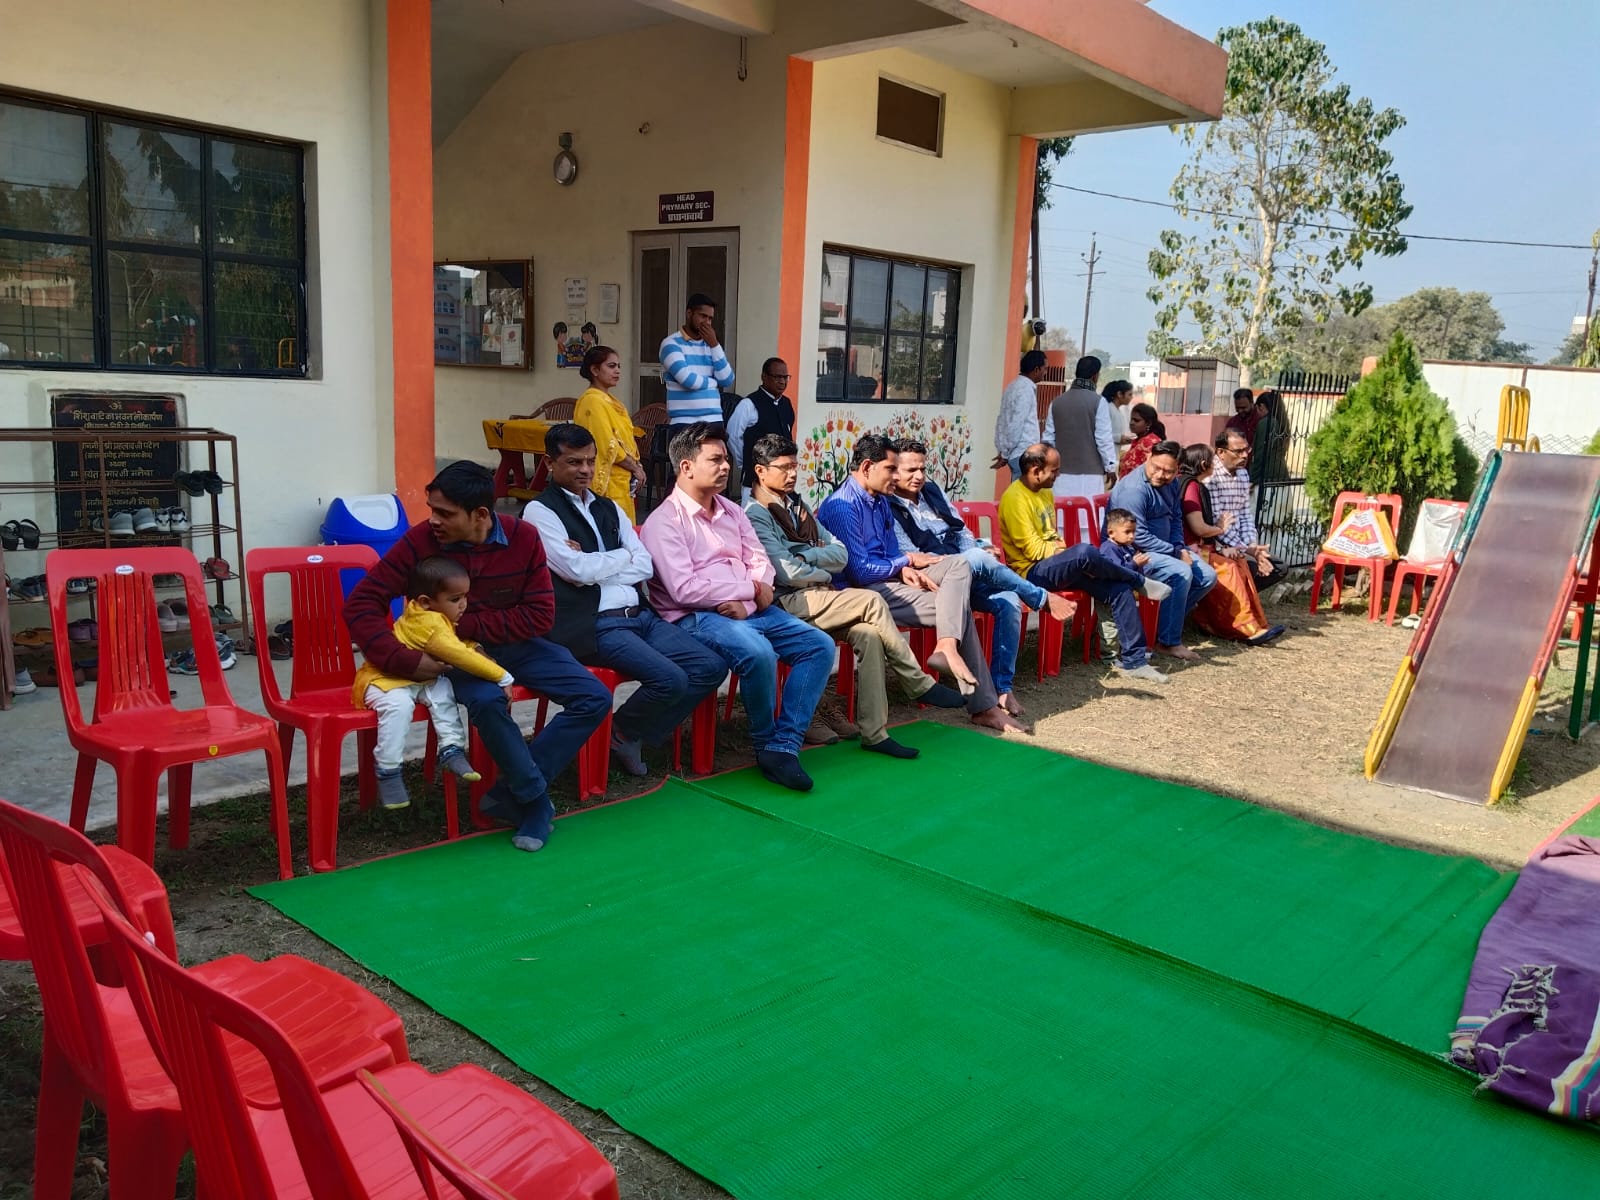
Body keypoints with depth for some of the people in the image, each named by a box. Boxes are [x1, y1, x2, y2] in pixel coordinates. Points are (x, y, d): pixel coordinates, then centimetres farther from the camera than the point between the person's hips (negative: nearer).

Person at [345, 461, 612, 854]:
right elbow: (361, 604, -16)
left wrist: (466, 623, -19)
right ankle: (536, 800, -13)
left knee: (595, 699, -12)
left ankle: (511, 792, -6)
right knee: (487, 702, -36)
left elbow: (540, 615, -10)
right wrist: (406, 661, -28)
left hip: (516, 645, 4)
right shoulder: (420, 540, -16)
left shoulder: (523, 537, -11)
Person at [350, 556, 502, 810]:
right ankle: (387, 771, -25)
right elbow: (459, 656, -34)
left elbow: (465, 649, 8)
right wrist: (503, 677, -31)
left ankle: (452, 748, -13)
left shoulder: (438, 618, 2)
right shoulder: (428, 623, -29)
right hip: (380, 680, -9)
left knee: (442, 690, -15)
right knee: (399, 705, -34)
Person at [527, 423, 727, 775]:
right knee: (670, 680, -25)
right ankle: (621, 732, 7)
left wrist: (595, 567, -6)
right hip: (594, 625, -7)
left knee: (711, 667, -5)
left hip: (640, 615, 8)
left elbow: (646, 566, 8)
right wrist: (624, 555, 2)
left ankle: (632, 734, 9)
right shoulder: (540, 511, -2)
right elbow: (578, 571, -14)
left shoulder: (609, 507, 19)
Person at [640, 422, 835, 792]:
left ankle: (784, 746, -13)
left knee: (820, 645, -9)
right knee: (758, 653, -34)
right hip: (697, 618, -8)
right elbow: (685, 589, -16)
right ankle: (765, 744, -7)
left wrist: (745, 601, -9)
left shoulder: (731, 510, 17)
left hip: (751, 609, 8)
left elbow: (760, 562, 13)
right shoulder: (664, 521, -6)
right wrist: (750, 588, -11)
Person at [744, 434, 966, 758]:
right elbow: (788, 573, -15)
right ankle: (920, 685, -9)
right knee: (872, 601, -22)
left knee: (868, 634, -22)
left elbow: (841, 554, 11)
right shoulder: (755, 515, -5)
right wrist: (824, 575, 1)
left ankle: (874, 733, -20)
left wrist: (805, 556, -6)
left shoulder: (796, 505, 19)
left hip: (817, 597, 7)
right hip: (789, 603, -7)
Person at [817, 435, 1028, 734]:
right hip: (866, 590, -9)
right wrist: (907, 561, -7)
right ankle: (982, 706, -14)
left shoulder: (880, 501, 13)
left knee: (959, 564, -8)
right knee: (957, 606, -15)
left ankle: (947, 646, -25)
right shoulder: (842, 506, -16)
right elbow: (859, 572, -21)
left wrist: (906, 570, -6)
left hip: (889, 575, 9)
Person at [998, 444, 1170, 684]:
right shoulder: (1015, 498, -13)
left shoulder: (1045, 493, 16)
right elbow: (1032, 549, -17)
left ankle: (1133, 660, -5)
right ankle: (1139, 581, -7)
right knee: (1085, 552, -35)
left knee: (1119, 588, -10)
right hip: (1032, 572, -9)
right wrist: (1071, 554, -10)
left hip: (1055, 566, 9)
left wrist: (1066, 552, 1)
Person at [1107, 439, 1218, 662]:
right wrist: (1176, 552, -18)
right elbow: (1138, 537, -25)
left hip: (1164, 549, 9)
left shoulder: (1171, 484, 7)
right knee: (1180, 573, -30)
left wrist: (1181, 547, -1)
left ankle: (1168, 621, 15)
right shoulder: (1133, 488, -22)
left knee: (1207, 577, 0)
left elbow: (1176, 519, 19)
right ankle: (1168, 642, -19)